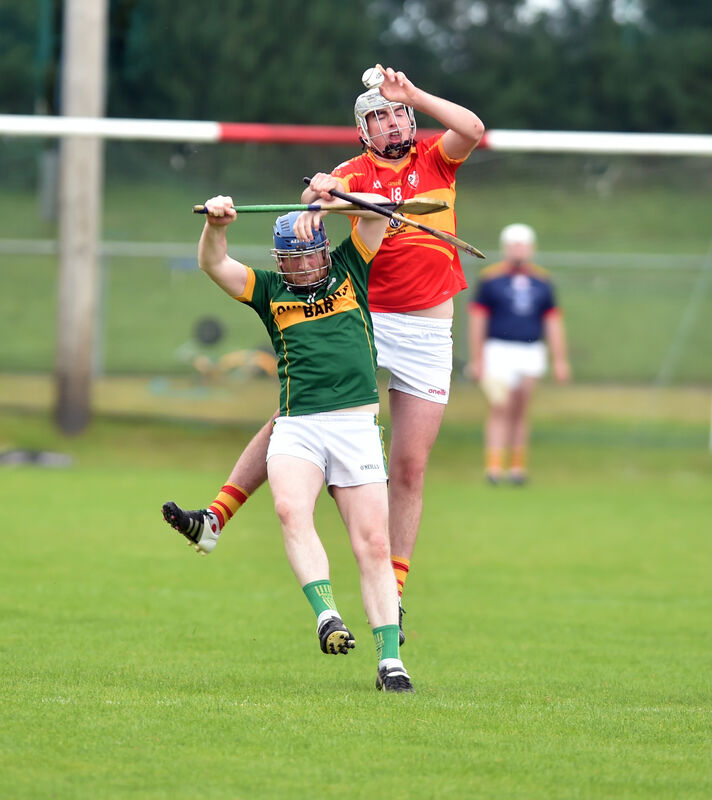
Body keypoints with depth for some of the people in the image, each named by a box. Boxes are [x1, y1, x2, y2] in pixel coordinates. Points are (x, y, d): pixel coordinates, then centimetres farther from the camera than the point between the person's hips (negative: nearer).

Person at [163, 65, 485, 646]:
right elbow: (320, 194, -19)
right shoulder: (357, 171, 1)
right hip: (360, 319, -1)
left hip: (427, 331, 1)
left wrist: (412, 93, -11)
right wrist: (320, 190, -41)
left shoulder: (435, 159, 7)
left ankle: (392, 597, 3)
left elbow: (472, 131, -11)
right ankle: (215, 520, -1)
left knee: (409, 467, -1)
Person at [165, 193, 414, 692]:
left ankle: (390, 662, -3)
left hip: (357, 425, 0)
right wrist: (216, 225, -15)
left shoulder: (348, 270, 16)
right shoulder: (269, 291, 16)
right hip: (296, 426, 0)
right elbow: (213, 264, 4)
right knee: (291, 509, -30)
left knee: (373, 544, -5)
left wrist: (324, 207, -6)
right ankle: (327, 615, -33)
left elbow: (378, 209, 8)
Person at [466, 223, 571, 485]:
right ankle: (493, 465, -16)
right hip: (498, 350, -3)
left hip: (530, 354, 3)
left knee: (519, 411, 7)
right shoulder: (490, 279, 0)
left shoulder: (542, 282, 10)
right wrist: (476, 359, -3)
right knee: (500, 408, -13)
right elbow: (477, 319, 1)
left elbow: (553, 322, 13)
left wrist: (560, 360, 9)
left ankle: (517, 466, 13)